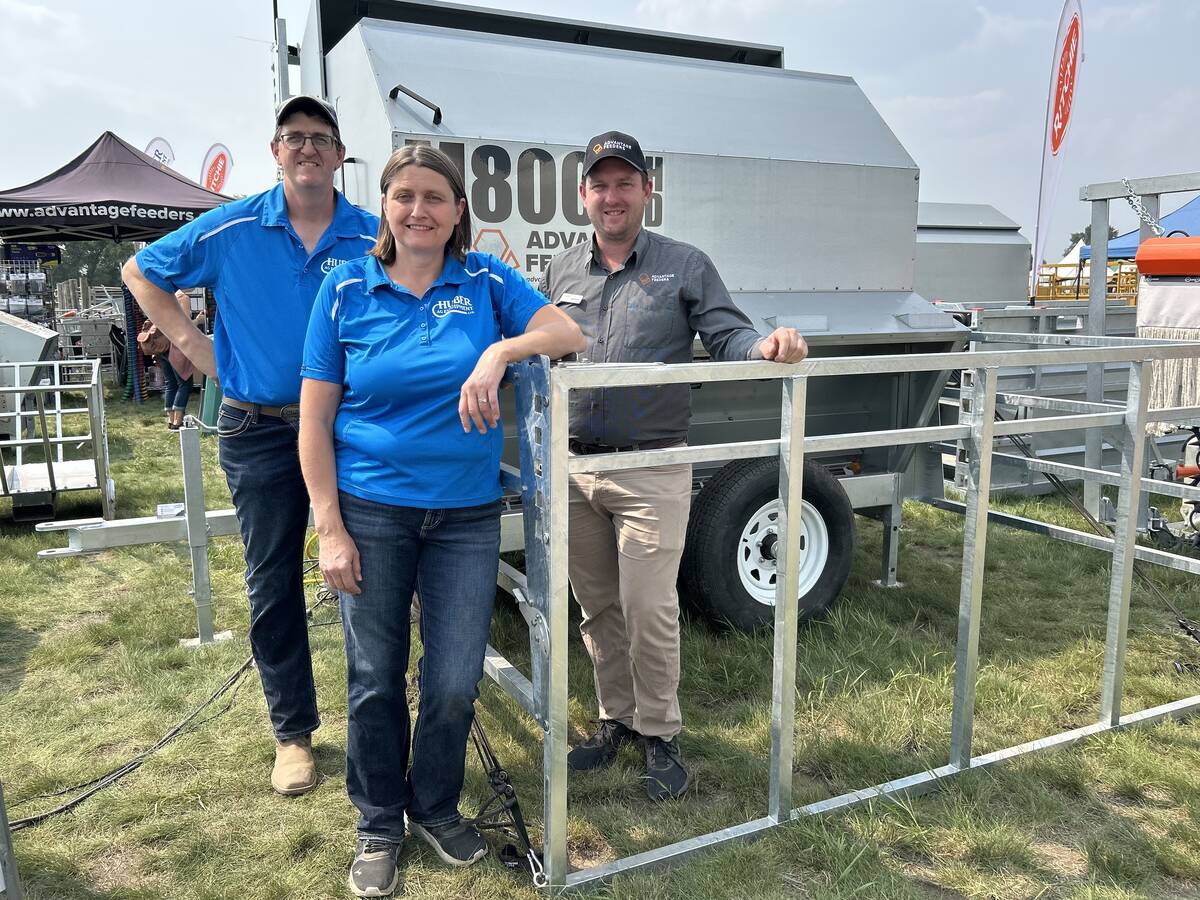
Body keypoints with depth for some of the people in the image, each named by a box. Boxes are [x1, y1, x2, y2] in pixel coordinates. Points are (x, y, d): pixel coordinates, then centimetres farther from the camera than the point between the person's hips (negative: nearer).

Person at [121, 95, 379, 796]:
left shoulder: (374, 238, -1)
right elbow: (141, 272, 13)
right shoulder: (232, 228, 0)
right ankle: (294, 731, 25)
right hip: (260, 430, 1)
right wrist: (190, 340, 3)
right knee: (273, 583, 8)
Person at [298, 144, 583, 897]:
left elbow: (570, 335, -7)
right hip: (371, 510, 0)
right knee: (376, 679, 10)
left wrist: (503, 349, -26)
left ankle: (436, 807, 34)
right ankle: (379, 825, 33)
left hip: (466, 514, 1)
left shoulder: (487, 281, 2)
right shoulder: (346, 290, -1)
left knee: (456, 683, 6)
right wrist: (331, 530, -7)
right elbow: (315, 420, -2)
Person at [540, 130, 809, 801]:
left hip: (652, 472, -4)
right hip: (574, 469, 4)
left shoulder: (685, 266, 2)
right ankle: (617, 720, 33)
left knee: (649, 610, -3)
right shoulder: (562, 272, 13)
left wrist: (767, 346, -25)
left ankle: (661, 734, 19)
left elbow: (727, 336, -4)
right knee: (598, 608, 14)